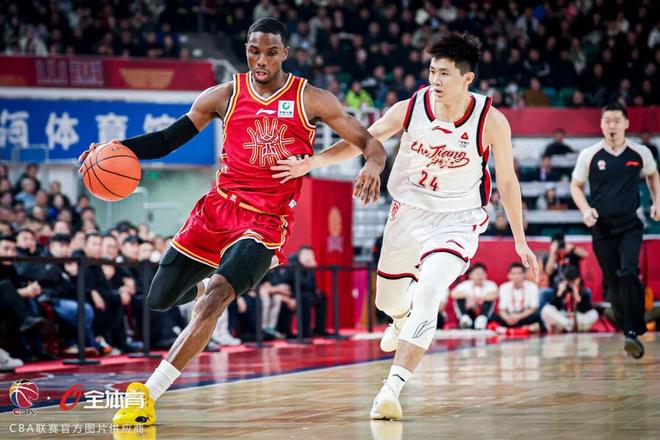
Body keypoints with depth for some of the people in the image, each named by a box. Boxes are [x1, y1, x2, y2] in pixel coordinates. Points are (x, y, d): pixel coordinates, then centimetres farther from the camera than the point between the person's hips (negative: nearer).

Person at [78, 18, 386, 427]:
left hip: (266, 221, -4)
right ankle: (211, 283, 43)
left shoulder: (312, 100, -3)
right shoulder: (225, 96, 3)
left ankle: (149, 394, -22)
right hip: (218, 207, 4)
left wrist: (373, 163, -26)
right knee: (159, 300, 8)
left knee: (216, 298, -25)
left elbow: (369, 141, -2)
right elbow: (167, 140, 7)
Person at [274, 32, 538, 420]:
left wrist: (520, 241, 1)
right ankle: (402, 319, 60)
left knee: (427, 295, -27)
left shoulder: (491, 122, -17)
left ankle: (393, 388, -28)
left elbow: (507, 181, -4)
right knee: (389, 299, 21)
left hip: (457, 221, -4)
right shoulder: (411, 109, -13)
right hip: (409, 213, 4)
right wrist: (311, 162, -18)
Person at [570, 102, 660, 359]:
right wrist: (585, 210, -9)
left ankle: (633, 333, -21)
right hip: (602, 227, 1)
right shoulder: (589, 156, -3)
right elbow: (576, 186, 9)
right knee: (612, 282, 3)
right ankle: (627, 325, 22)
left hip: (630, 225, -1)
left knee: (628, 273, -21)